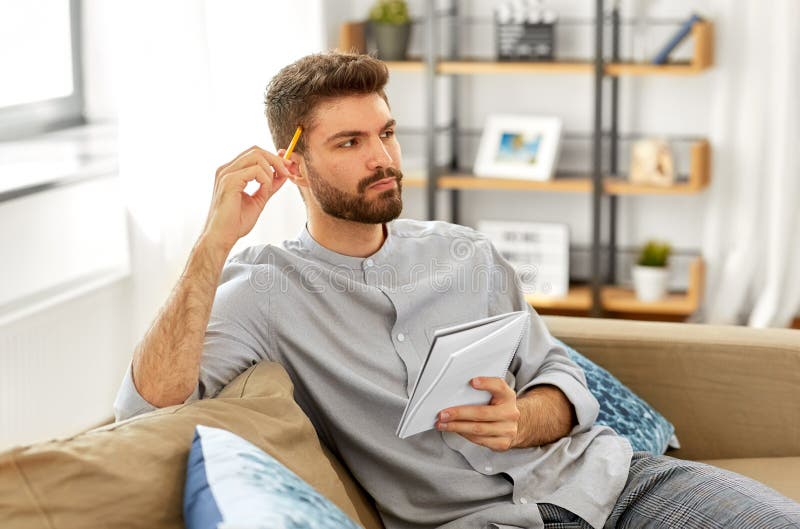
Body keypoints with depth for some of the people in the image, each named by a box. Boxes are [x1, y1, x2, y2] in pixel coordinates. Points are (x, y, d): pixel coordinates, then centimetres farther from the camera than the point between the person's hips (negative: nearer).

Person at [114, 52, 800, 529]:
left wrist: (522, 420, -8)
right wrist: (216, 242, -18)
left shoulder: (467, 254, 17)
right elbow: (149, 404, -12)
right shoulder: (266, 288, 2)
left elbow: (565, 381, 17)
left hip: (597, 474, 5)